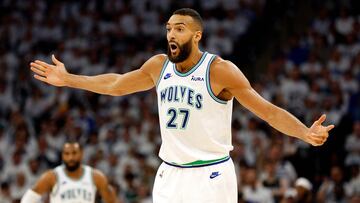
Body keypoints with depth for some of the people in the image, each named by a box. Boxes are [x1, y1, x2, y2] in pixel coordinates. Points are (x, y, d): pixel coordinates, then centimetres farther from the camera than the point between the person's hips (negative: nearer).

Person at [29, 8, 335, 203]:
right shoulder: (158, 66, 4)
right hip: (170, 175, 6)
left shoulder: (220, 70, -14)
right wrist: (67, 79, 25)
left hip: (210, 175, -6)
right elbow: (115, 84, 22)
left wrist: (306, 133, -31)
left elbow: (268, 111, -15)